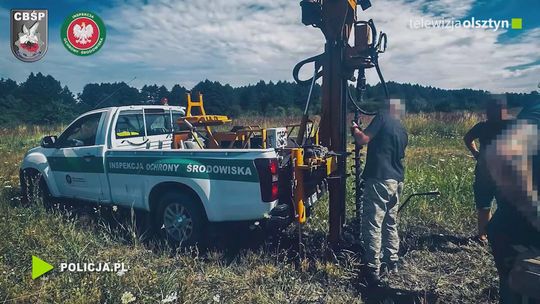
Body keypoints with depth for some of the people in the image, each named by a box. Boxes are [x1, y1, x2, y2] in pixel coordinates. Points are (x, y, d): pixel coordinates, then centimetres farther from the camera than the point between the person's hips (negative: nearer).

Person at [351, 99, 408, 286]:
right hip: (396, 181, 8)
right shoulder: (403, 132, 18)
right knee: (391, 223, 19)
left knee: (372, 225, -5)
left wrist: (355, 129, 8)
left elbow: (363, 140, -13)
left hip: (379, 180, -8)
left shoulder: (382, 118, -4)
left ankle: (373, 271, -3)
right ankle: (392, 263, 29)